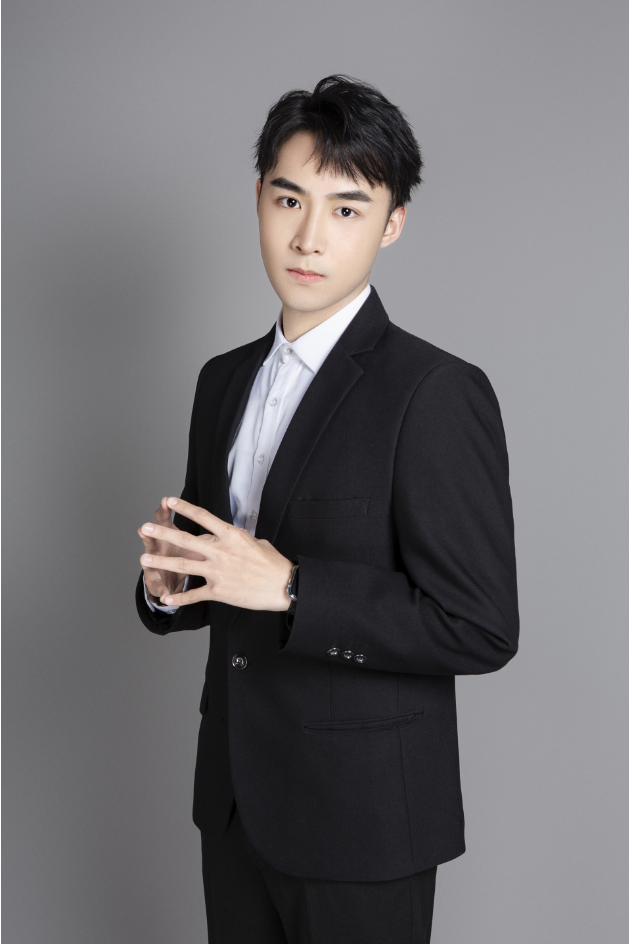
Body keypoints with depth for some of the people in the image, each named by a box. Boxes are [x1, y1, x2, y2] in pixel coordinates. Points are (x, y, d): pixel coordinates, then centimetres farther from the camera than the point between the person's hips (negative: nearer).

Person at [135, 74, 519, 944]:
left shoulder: (438, 395, -16)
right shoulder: (225, 382, 7)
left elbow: (480, 629, -19)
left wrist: (288, 587, -25)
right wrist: (169, 586, -7)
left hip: (362, 814, -6)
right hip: (237, 798, 6)